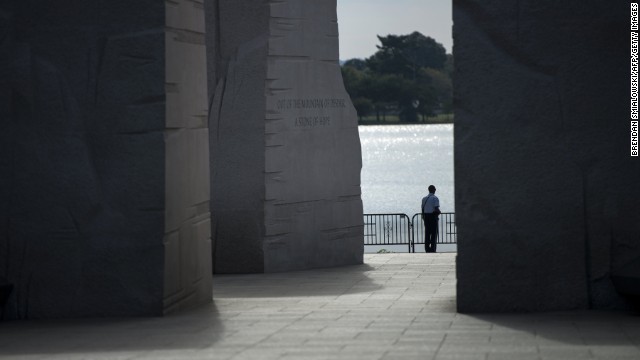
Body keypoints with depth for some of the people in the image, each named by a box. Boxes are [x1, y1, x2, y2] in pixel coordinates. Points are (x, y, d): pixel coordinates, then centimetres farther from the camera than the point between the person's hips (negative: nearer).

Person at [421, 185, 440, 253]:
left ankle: (427, 249, 7)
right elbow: (436, 209, -17)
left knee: (427, 233, 8)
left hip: (426, 216, 5)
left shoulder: (424, 199, 9)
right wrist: (439, 212, 6)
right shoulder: (435, 198, -8)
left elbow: (422, 209, 10)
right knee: (434, 233, -1)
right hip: (433, 216, -5)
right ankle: (432, 249, -5)